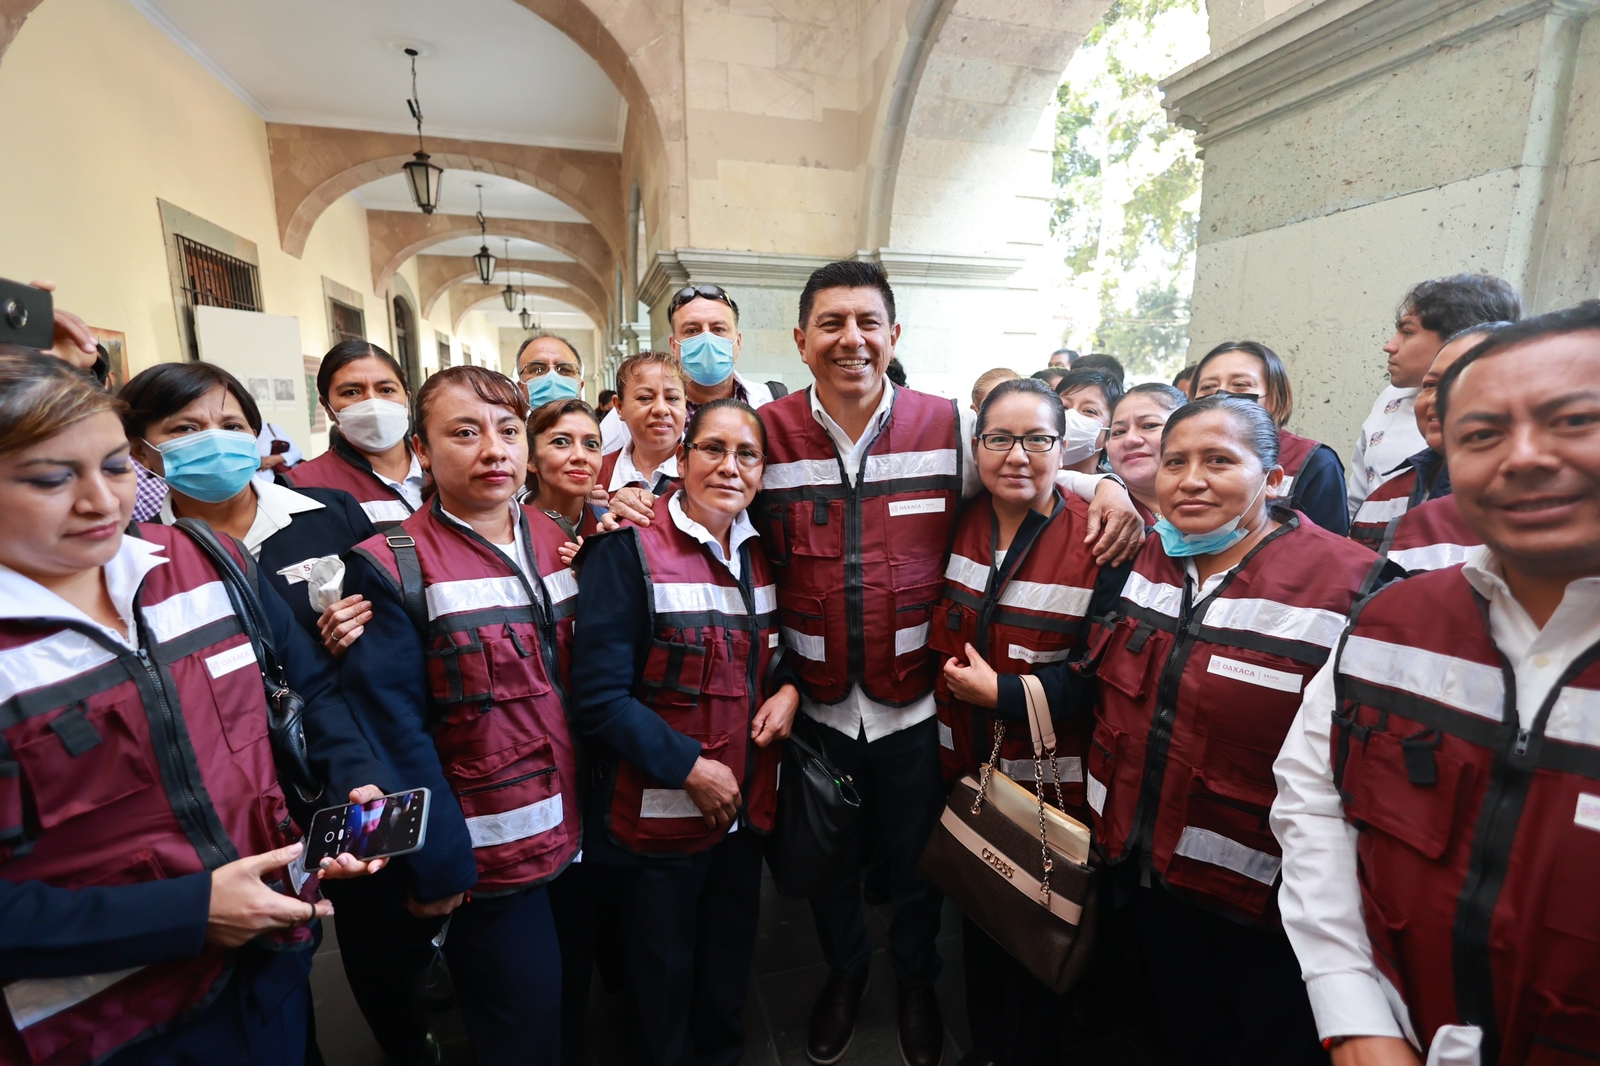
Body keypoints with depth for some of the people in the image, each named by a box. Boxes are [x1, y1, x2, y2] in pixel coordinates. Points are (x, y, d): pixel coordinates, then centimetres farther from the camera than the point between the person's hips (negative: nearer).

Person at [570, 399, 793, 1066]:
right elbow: (599, 698, -18)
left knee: (730, 962, 25)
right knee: (663, 977, 18)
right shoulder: (628, 549, -16)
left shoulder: (760, 553, 2)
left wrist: (788, 689, -6)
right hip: (659, 809, -5)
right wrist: (690, 767, -19)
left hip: (745, 804, 6)